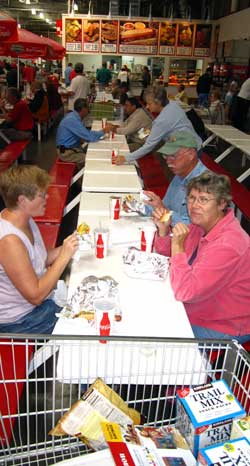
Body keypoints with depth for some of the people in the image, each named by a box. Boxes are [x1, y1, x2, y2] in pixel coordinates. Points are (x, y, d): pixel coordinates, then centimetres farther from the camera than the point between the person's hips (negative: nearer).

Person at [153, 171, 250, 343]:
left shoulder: (228, 245, -32)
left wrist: (178, 245, -31)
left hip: (225, 329, -8)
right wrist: (163, 229, -10)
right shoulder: (203, 224, -4)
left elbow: (185, 292, -34)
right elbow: (166, 252, 9)